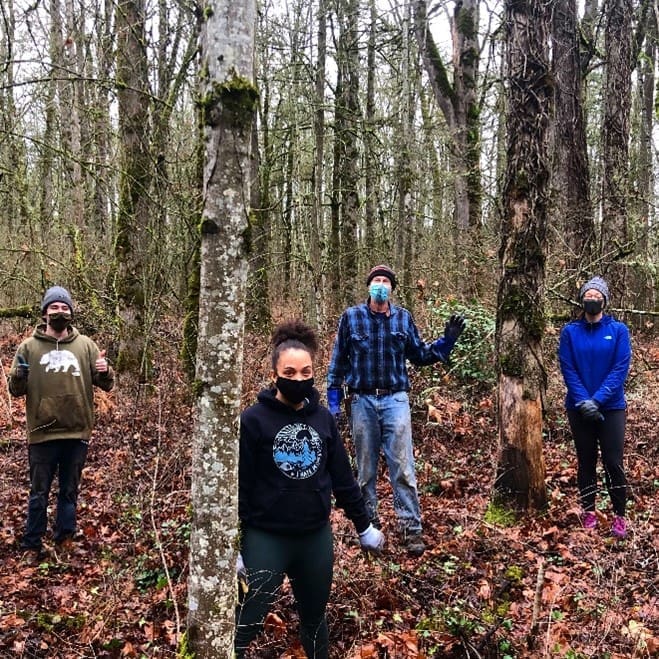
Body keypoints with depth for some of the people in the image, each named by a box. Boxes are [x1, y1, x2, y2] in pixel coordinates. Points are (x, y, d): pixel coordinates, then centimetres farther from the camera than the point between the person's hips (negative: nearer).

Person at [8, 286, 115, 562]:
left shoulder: (86, 345, 3)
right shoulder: (29, 346, 0)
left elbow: (105, 384, 3)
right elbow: (16, 390, 1)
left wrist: (105, 372, -19)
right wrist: (18, 375, -21)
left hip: (77, 433, 1)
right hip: (42, 434, -1)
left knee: (69, 491, 14)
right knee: (39, 493, 8)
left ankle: (65, 539, 28)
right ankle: (31, 545, 22)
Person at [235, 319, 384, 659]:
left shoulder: (323, 418, 1)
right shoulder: (253, 420, -11)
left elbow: (342, 478, 8)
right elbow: (239, 487, -10)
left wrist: (364, 527, 12)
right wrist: (233, 546, -9)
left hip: (317, 537, 4)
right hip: (266, 539, -4)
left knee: (315, 618, 20)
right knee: (245, 625, 1)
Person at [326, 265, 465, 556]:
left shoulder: (403, 318, 5)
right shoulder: (351, 317, 1)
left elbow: (420, 355, 12)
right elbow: (338, 362, 5)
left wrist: (448, 339, -2)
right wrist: (334, 403, 2)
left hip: (395, 401, 0)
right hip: (362, 403, 0)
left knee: (403, 469, -3)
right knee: (365, 469, 11)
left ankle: (412, 530, 4)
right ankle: (368, 524, 25)